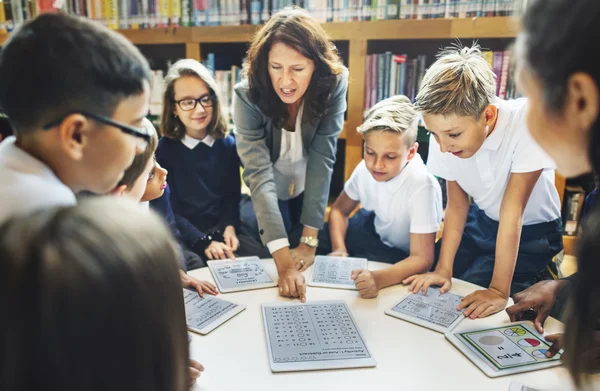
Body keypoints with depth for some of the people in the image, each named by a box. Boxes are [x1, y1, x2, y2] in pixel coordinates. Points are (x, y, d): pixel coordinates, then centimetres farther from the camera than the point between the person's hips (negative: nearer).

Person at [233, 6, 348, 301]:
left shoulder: (333, 85, -26)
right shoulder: (247, 95, -30)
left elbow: (322, 159, -28)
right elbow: (258, 174, -37)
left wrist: (310, 239, -32)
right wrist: (281, 257, -46)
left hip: (311, 195, 1)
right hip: (263, 199, -1)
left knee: (312, 263, 10)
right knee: (269, 266, 5)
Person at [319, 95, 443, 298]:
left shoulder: (422, 186, -33)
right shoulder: (365, 168, -17)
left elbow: (422, 258, -33)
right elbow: (339, 210, 1)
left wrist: (378, 278, -51)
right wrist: (339, 249, -17)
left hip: (401, 256, -5)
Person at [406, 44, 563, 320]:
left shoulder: (525, 123, -34)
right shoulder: (447, 132, -20)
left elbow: (512, 211, -32)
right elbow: (457, 205, -10)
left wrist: (499, 291, -30)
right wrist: (443, 269, -18)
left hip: (531, 231, -4)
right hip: (481, 222, 4)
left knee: (470, 307, -17)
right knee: (431, 292, -6)